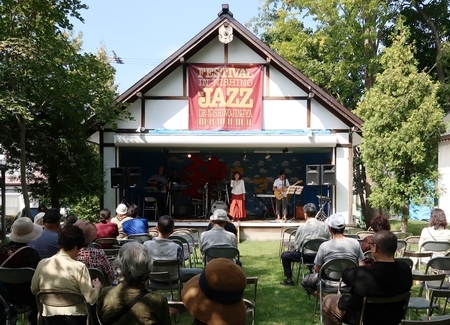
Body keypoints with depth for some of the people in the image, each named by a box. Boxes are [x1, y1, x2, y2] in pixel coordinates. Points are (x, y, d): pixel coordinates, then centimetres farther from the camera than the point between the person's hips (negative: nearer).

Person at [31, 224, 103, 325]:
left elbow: (34, 290, 13)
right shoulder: (79, 267, -15)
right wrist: (97, 286, 5)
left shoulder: (42, 264, -2)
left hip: (49, 317, 5)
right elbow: (91, 299, -14)